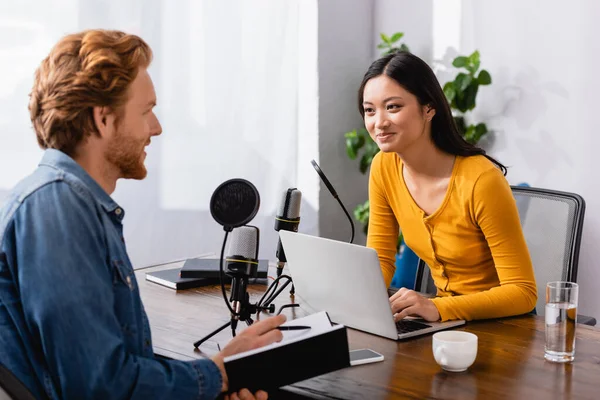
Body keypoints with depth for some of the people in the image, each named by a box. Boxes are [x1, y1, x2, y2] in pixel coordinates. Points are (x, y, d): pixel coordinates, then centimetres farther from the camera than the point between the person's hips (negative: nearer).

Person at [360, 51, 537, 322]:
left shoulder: (481, 180, -23)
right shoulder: (384, 168, -5)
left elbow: (523, 293, -20)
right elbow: (380, 260, 5)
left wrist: (437, 308, -33)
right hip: (447, 318, 6)